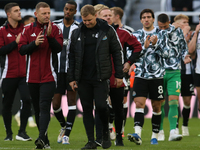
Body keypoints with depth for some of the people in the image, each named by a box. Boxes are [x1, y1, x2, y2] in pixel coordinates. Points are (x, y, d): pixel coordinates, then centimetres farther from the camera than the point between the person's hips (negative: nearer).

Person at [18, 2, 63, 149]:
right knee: (37, 109, 9)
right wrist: (35, 43, -14)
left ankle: (42, 138, -25)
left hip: (48, 76, -4)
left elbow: (58, 48, -10)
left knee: (44, 106, -16)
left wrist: (50, 36, -23)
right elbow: (22, 49, 1)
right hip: (33, 76, 4)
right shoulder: (28, 29, 7)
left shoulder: (55, 29, 0)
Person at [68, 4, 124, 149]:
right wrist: (72, 78, 7)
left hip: (101, 77, -3)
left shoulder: (107, 30, -1)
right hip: (83, 79, 3)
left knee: (101, 106, -10)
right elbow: (72, 56, 11)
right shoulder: (77, 33, 7)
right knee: (87, 109, 3)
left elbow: (117, 52, 2)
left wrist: (119, 75, -1)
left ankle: (106, 132, 16)